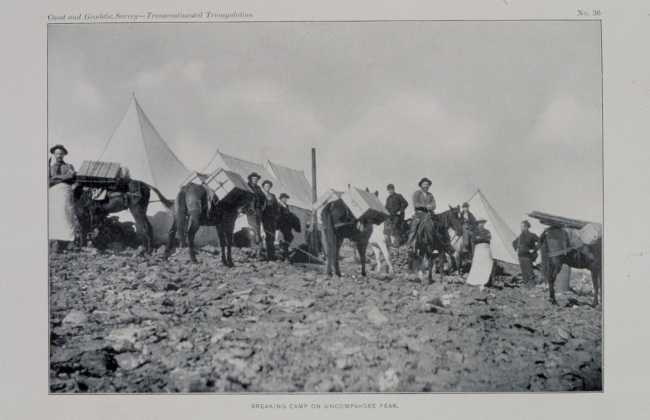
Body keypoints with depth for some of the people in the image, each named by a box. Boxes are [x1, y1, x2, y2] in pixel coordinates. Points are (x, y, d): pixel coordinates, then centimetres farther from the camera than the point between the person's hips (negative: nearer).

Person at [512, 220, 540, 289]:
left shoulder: (531, 235, -8)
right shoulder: (520, 236, 12)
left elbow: (540, 242, -14)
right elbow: (514, 243, 31)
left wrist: (534, 249, -14)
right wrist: (516, 249, 16)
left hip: (528, 256, -6)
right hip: (521, 256, 7)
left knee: (529, 272, -6)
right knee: (523, 272, 7)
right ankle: (526, 284, 13)